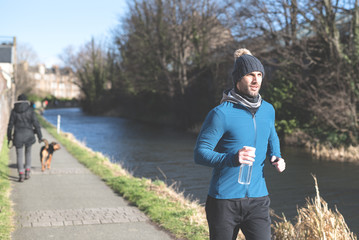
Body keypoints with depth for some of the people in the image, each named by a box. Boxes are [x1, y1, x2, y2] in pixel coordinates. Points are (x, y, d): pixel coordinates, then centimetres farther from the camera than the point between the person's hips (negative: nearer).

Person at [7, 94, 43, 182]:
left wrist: (9, 136, 15)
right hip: (29, 135, 0)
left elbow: (10, 124, 3)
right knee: (28, 153, 20)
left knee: (19, 156, 8)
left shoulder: (14, 111, 0)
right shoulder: (30, 110, -3)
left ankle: (21, 175, 1)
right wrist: (40, 136, -1)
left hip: (18, 135, 0)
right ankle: (27, 172, 15)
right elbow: (36, 123, -6)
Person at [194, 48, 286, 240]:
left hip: (257, 199, 4)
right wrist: (232, 158, -31)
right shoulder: (221, 113, -12)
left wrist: (276, 157, 6)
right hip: (223, 201, -4)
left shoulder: (268, 110, 7)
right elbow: (200, 153, -14)